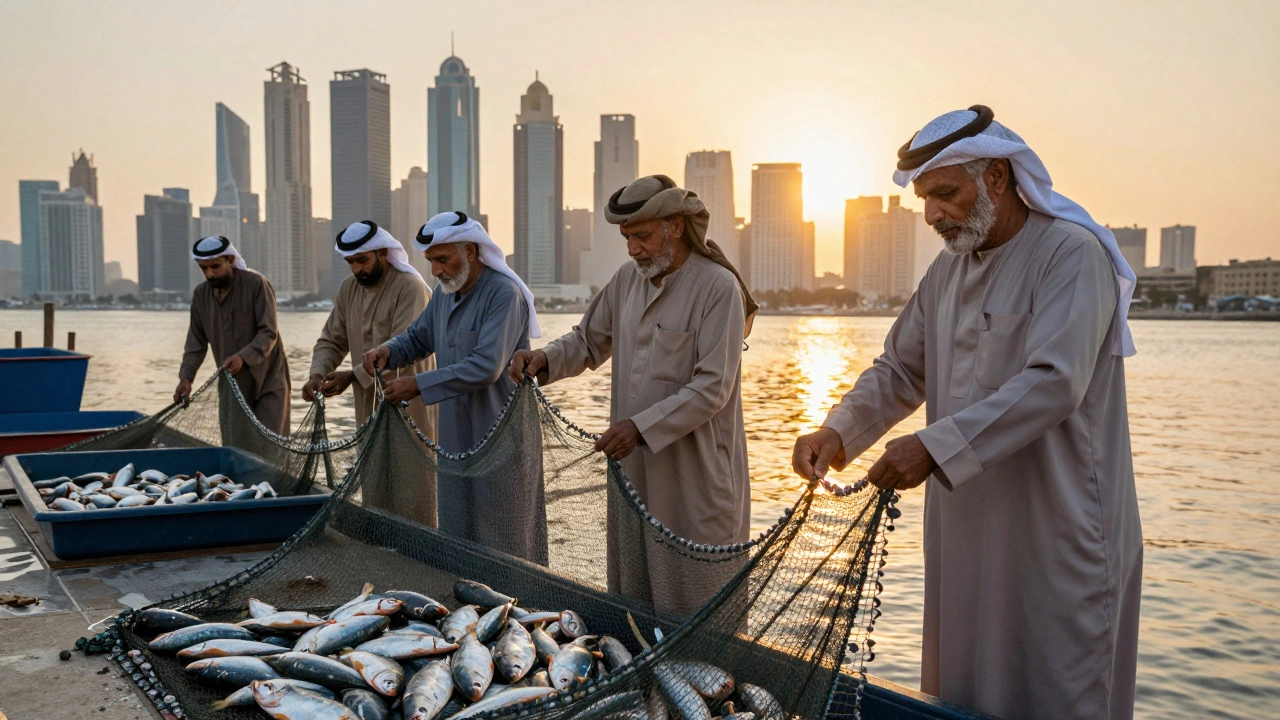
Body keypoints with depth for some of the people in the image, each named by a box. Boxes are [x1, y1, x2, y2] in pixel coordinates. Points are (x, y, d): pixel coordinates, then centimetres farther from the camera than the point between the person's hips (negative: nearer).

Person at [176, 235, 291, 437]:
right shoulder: (201, 294, 4)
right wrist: (186, 376, -5)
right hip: (232, 383, 5)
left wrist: (243, 357, -32)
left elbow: (269, 333, -16)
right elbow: (197, 341, 9)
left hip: (268, 380, -5)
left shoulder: (256, 284, -12)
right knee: (234, 445, 3)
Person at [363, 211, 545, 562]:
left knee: (501, 537, 1)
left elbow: (486, 367, -26)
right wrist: (388, 349, -1)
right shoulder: (445, 292, 9)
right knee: (457, 532, 15)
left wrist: (420, 385, -23)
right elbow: (418, 337, 22)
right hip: (456, 434, 8)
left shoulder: (504, 293, -18)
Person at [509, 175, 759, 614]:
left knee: (695, 598, 3)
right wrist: (545, 359, 0)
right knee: (633, 591, 14)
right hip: (633, 467, 7)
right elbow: (589, 341, 19)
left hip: (695, 474, -6)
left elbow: (712, 389, -17)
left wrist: (642, 426, -23)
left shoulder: (718, 288, -12)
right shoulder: (628, 279, 9)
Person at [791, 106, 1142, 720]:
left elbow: (1054, 383, -24)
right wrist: (837, 433, -5)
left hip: (1056, 534, -7)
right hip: (965, 529, 7)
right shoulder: (948, 270, 12)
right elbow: (899, 370, 12)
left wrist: (936, 447, -29)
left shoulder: (1073, 254, -12)